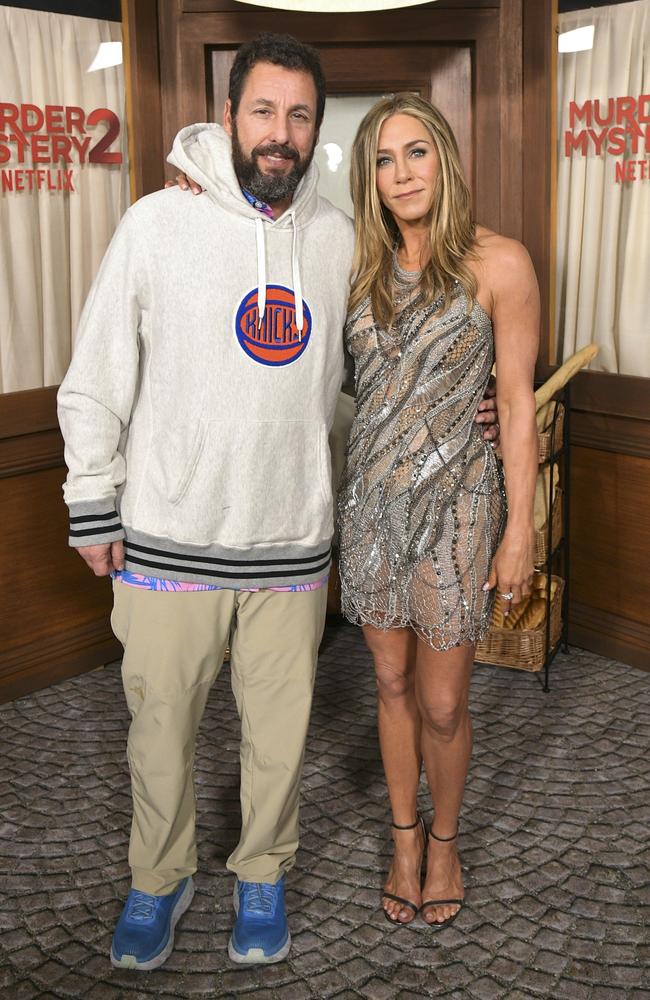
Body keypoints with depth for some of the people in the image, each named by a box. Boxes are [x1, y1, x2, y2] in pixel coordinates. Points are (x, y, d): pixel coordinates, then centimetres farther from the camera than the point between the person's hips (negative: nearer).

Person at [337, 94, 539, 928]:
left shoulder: (497, 264, -8)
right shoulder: (363, 267, 4)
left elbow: (518, 402, -7)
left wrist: (520, 529, -8)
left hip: (454, 500, -3)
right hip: (370, 497, 4)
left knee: (442, 703, 6)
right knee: (393, 684, 15)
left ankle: (444, 839, 34)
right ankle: (405, 836, 37)